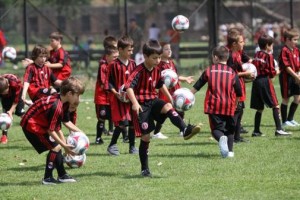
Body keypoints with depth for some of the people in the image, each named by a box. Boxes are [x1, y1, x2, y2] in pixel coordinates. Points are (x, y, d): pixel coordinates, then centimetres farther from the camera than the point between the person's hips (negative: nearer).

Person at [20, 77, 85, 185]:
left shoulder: (58, 100, 3)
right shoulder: (56, 106, -28)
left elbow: (57, 128, 8)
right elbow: (51, 130, -23)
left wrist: (64, 145, 8)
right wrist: (64, 145, -15)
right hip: (31, 125, -10)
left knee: (57, 146, 13)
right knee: (55, 147, -10)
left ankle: (62, 176, 21)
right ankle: (48, 178, -2)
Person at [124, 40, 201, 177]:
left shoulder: (156, 70, 7)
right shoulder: (139, 71, -16)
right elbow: (128, 86, -27)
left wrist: (170, 97, 23)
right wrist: (135, 103, -36)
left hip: (153, 100, 6)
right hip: (142, 105, -6)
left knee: (168, 107, -29)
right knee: (145, 137, -4)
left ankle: (185, 130, -46)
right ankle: (144, 169, 5)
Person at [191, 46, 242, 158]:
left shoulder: (209, 71, 3)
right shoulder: (232, 72, 3)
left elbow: (196, 87, 8)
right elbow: (239, 93, 6)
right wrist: (235, 103, 23)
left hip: (214, 106, -1)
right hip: (229, 107, 1)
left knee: (216, 128, 1)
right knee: (229, 129, 17)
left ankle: (221, 138, -32)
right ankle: (230, 151, 10)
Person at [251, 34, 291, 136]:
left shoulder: (257, 55, 12)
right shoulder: (269, 56, -7)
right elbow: (272, 72, -9)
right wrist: (276, 72, 10)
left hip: (256, 81, 7)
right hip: (266, 81, -7)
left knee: (259, 108, 12)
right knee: (275, 106, -2)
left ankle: (256, 131, 12)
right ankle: (278, 129, -10)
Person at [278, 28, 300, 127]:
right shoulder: (284, 51, -15)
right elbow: (287, 67, -19)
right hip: (286, 76, -8)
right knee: (286, 98, 1)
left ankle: (290, 119, 22)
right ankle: (284, 121, 9)